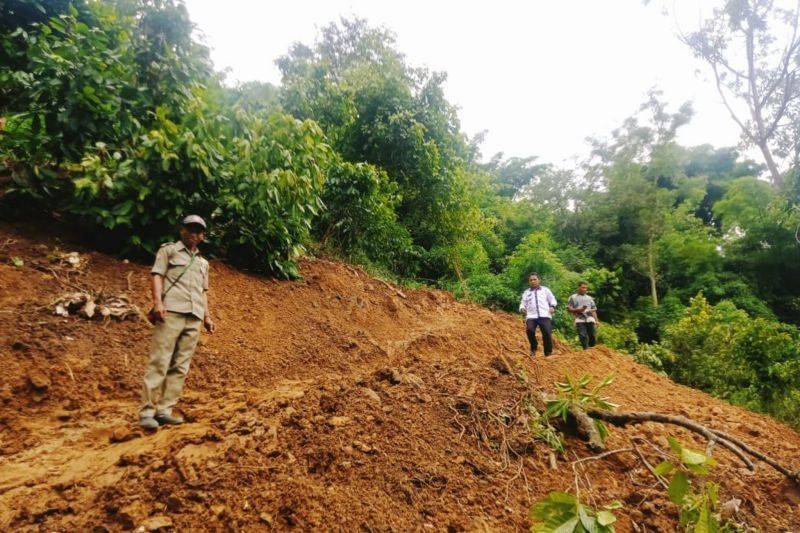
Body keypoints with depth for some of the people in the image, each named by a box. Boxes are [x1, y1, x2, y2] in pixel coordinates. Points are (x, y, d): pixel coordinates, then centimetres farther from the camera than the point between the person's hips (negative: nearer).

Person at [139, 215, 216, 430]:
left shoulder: (203, 263, 26)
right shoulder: (168, 250, 11)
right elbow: (157, 276, 0)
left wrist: (207, 317, 16)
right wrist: (158, 302, -15)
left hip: (194, 318, 5)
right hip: (171, 312, -5)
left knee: (180, 367, 1)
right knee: (159, 363, -9)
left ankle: (164, 410, 5)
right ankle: (147, 411, -6)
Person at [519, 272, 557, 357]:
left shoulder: (545, 290, 18)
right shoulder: (526, 292, 21)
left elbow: (552, 300, 18)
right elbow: (523, 304, 18)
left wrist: (552, 306, -4)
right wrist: (522, 309, -5)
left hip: (544, 316, 0)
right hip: (531, 316, 1)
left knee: (547, 333, -15)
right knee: (529, 329, -26)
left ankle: (548, 353, 1)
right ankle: (533, 348, -3)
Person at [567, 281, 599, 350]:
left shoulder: (589, 298, 20)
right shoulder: (573, 297, 7)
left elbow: (593, 310, 19)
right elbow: (568, 309, 2)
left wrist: (596, 320, 10)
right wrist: (578, 310, -13)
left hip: (590, 319, 4)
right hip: (580, 320, -4)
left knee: (592, 336, 2)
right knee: (583, 336, -14)